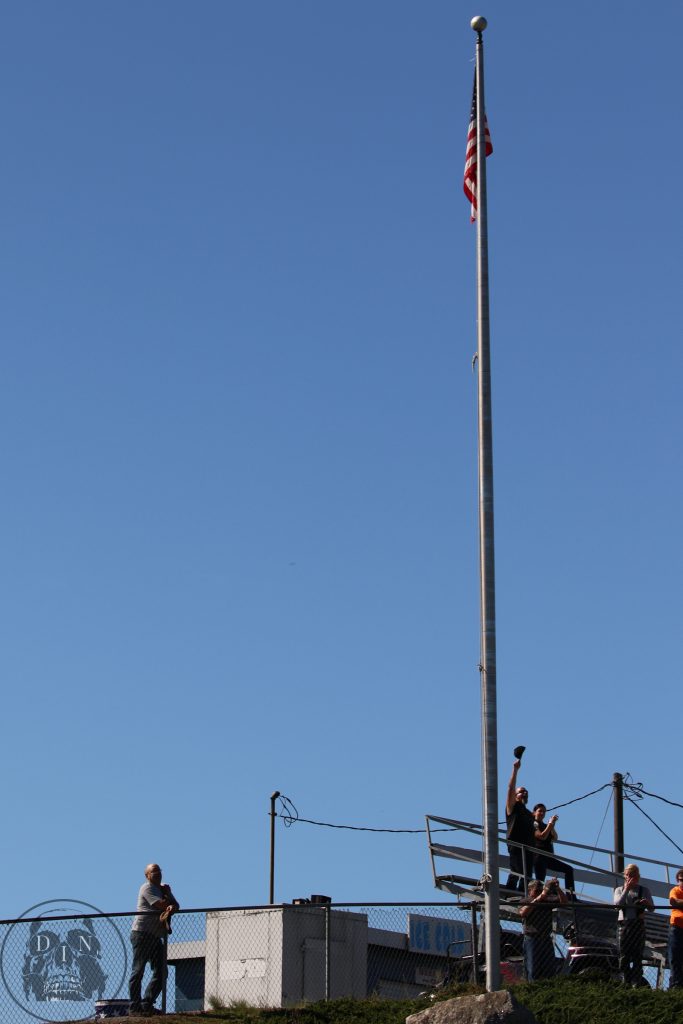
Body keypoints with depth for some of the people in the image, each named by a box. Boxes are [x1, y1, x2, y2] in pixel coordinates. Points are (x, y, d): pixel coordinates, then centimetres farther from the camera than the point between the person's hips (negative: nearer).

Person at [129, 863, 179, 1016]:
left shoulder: (163, 889, 22)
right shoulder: (147, 888, -6)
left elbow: (176, 906, 9)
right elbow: (162, 905, -18)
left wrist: (171, 907, -15)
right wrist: (168, 897, 3)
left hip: (156, 936, 9)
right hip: (142, 933, -9)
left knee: (161, 972, 4)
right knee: (138, 971, -5)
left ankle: (146, 1005, 8)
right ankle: (135, 1007, -4)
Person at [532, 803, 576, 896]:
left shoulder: (545, 826, 22)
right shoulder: (534, 824, 0)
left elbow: (555, 838, 8)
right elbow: (542, 836, -15)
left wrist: (552, 826, -6)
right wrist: (551, 823, -13)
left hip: (548, 857, 8)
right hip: (539, 856, -8)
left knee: (569, 869, 3)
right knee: (540, 881, -16)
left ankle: (570, 895, -3)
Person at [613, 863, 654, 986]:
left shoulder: (644, 890, 12)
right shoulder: (619, 890, 14)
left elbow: (652, 908, 6)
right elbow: (617, 904, -4)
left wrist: (647, 903, -17)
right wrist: (626, 889, -8)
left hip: (638, 924, -1)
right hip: (623, 924, 1)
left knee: (637, 955, -6)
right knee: (624, 955, -1)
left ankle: (636, 984, -9)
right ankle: (626, 982, 3)